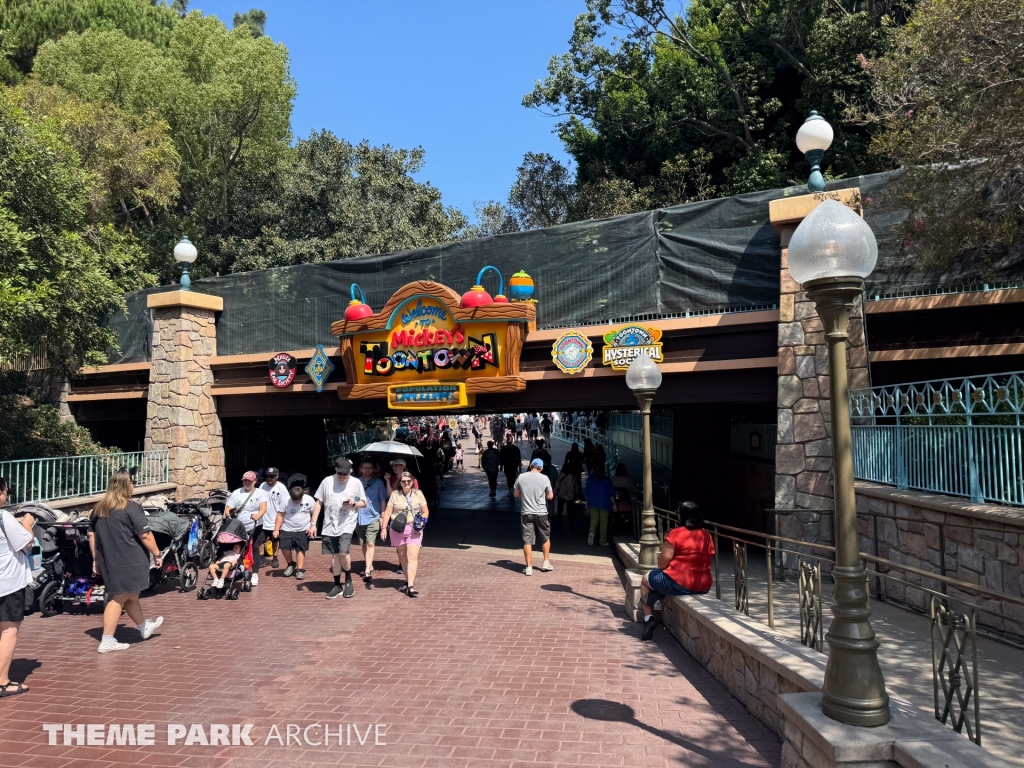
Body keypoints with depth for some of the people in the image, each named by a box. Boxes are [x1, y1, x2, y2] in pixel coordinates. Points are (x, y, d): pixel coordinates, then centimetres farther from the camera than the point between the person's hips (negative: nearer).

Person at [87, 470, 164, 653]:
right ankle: (106, 642, 2)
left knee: (130, 596, 20)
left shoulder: (98, 509, 9)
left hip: (108, 561, 8)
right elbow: (145, 536, -15)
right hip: (128, 562, -8)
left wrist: (96, 559, 20)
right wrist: (157, 554, -5)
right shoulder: (131, 508, -14)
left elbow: (92, 535, 14)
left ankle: (145, 627, 38)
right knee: (119, 599, 1)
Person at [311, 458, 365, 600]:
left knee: (343, 553, -17)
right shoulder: (327, 481, 0)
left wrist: (353, 503, -14)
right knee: (335, 555, 8)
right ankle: (337, 585, 22)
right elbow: (318, 503, 5)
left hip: (347, 524, -2)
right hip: (329, 525, 2)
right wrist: (313, 524, 1)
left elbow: (364, 503, 8)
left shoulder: (356, 483, -2)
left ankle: (349, 580, 8)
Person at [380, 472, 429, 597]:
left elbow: (425, 511, 8)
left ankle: (411, 586, -17)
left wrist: (422, 522, -8)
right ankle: (408, 581, 24)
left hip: (414, 529, -2)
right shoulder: (395, 495, 5)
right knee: (402, 557, 9)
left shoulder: (418, 494, 6)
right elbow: (388, 512, 4)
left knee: (412, 557, -12)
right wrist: (384, 527, -6)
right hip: (397, 529, 2)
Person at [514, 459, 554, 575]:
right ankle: (546, 562, 23)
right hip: (541, 513, -1)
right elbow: (550, 496, 0)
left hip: (526, 513, 1)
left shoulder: (521, 477, -3)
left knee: (527, 541, 4)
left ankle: (529, 567, 5)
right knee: (546, 538, 19)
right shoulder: (544, 478, -7)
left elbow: (516, 495, 7)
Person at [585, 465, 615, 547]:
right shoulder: (606, 480, -1)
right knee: (604, 522, 5)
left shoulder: (590, 479, 2)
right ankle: (603, 541, 8)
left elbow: (587, 491, 9)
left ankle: (591, 532, -23)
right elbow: (611, 493, -3)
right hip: (604, 503, -1)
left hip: (593, 503, 1)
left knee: (594, 519, 7)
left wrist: (587, 501, 20)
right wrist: (613, 504, 3)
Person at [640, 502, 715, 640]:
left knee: (646, 579, 21)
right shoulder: (707, 536, 5)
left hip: (678, 583, -7)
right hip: (704, 586, 7)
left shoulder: (675, 534, -14)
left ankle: (649, 618, 13)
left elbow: (663, 562, -16)